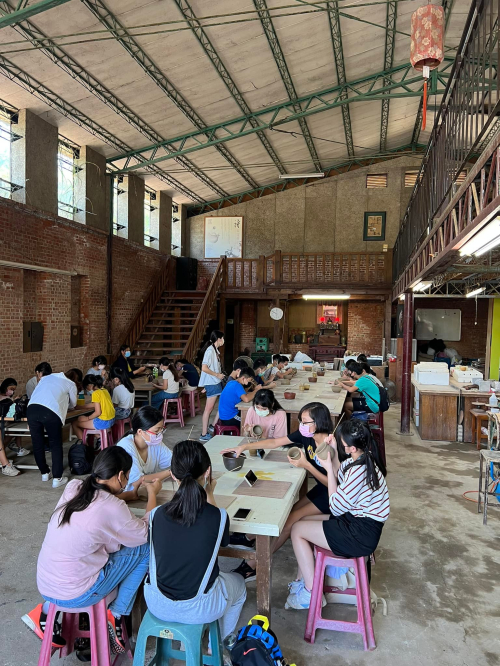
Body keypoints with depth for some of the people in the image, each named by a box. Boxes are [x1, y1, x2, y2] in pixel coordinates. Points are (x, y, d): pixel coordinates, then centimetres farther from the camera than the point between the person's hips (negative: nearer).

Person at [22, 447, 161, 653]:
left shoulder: (74, 487, -4)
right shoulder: (112, 508, -22)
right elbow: (145, 534, -4)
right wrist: (152, 494, 7)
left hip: (44, 585, 7)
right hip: (73, 595, -6)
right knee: (144, 548, 2)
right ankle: (115, 616, 11)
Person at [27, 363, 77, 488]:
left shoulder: (45, 378, 33)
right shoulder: (70, 383, 24)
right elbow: (73, 404, 37)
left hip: (32, 409, 4)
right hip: (51, 412, -3)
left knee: (37, 443, 20)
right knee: (55, 445, 12)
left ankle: (44, 473, 34)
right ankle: (57, 478, 14)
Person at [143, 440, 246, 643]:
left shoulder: (157, 514, -14)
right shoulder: (218, 517, -19)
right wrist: (209, 495, 9)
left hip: (157, 606, 3)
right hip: (199, 609, -2)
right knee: (237, 583, 28)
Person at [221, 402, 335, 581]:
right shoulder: (305, 435, -9)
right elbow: (274, 442, -4)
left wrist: (306, 465, -30)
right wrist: (244, 447, -12)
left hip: (332, 494, -8)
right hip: (319, 489, 8)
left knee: (290, 520, -13)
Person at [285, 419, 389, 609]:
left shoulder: (358, 471, -30)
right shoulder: (362, 458, -1)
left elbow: (335, 508, -19)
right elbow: (340, 476, 15)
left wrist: (329, 468, -17)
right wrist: (333, 453, 0)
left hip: (361, 535, -10)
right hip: (358, 519, 10)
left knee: (297, 530, -1)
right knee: (304, 522, 16)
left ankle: (310, 593, 10)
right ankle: (302, 581, 25)